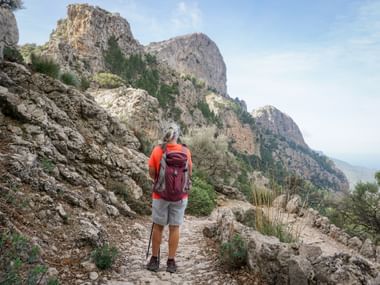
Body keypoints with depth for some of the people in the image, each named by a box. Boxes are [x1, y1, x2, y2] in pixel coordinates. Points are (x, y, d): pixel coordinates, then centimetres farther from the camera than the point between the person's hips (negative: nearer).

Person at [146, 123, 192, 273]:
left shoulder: (157, 150, -9)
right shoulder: (185, 151, -5)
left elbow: (151, 173, -3)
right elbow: (189, 173, 3)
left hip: (160, 195, -1)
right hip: (180, 196, 1)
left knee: (158, 226, 13)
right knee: (174, 228, 9)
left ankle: (155, 260, 22)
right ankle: (171, 262, 15)